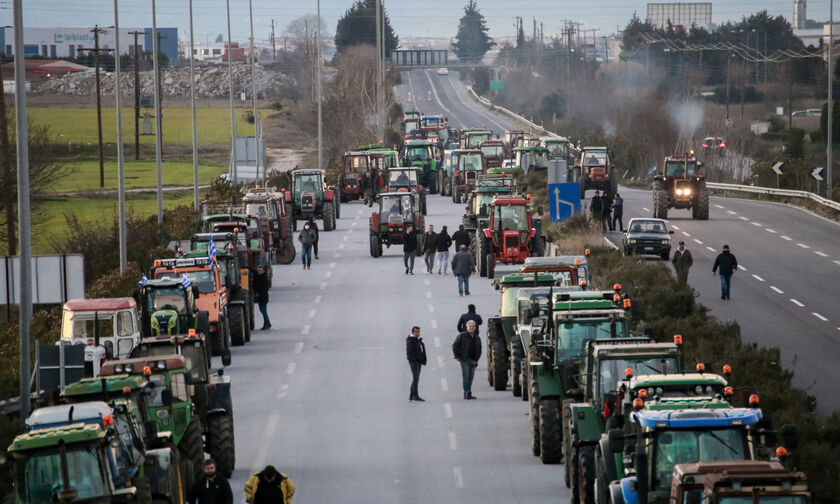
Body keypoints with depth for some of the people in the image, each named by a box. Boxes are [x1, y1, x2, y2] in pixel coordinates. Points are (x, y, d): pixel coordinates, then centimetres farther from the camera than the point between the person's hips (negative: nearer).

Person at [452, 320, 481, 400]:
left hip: (473, 361, 5)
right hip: (465, 360, -5)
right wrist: (457, 356, -6)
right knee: (466, 377, -12)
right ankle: (467, 393, -14)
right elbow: (454, 346, -1)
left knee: (471, 377, 7)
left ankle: (468, 394, 13)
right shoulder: (462, 336, -1)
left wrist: (476, 360, 8)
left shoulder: (477, 338, 15)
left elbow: (479, 351, 20)